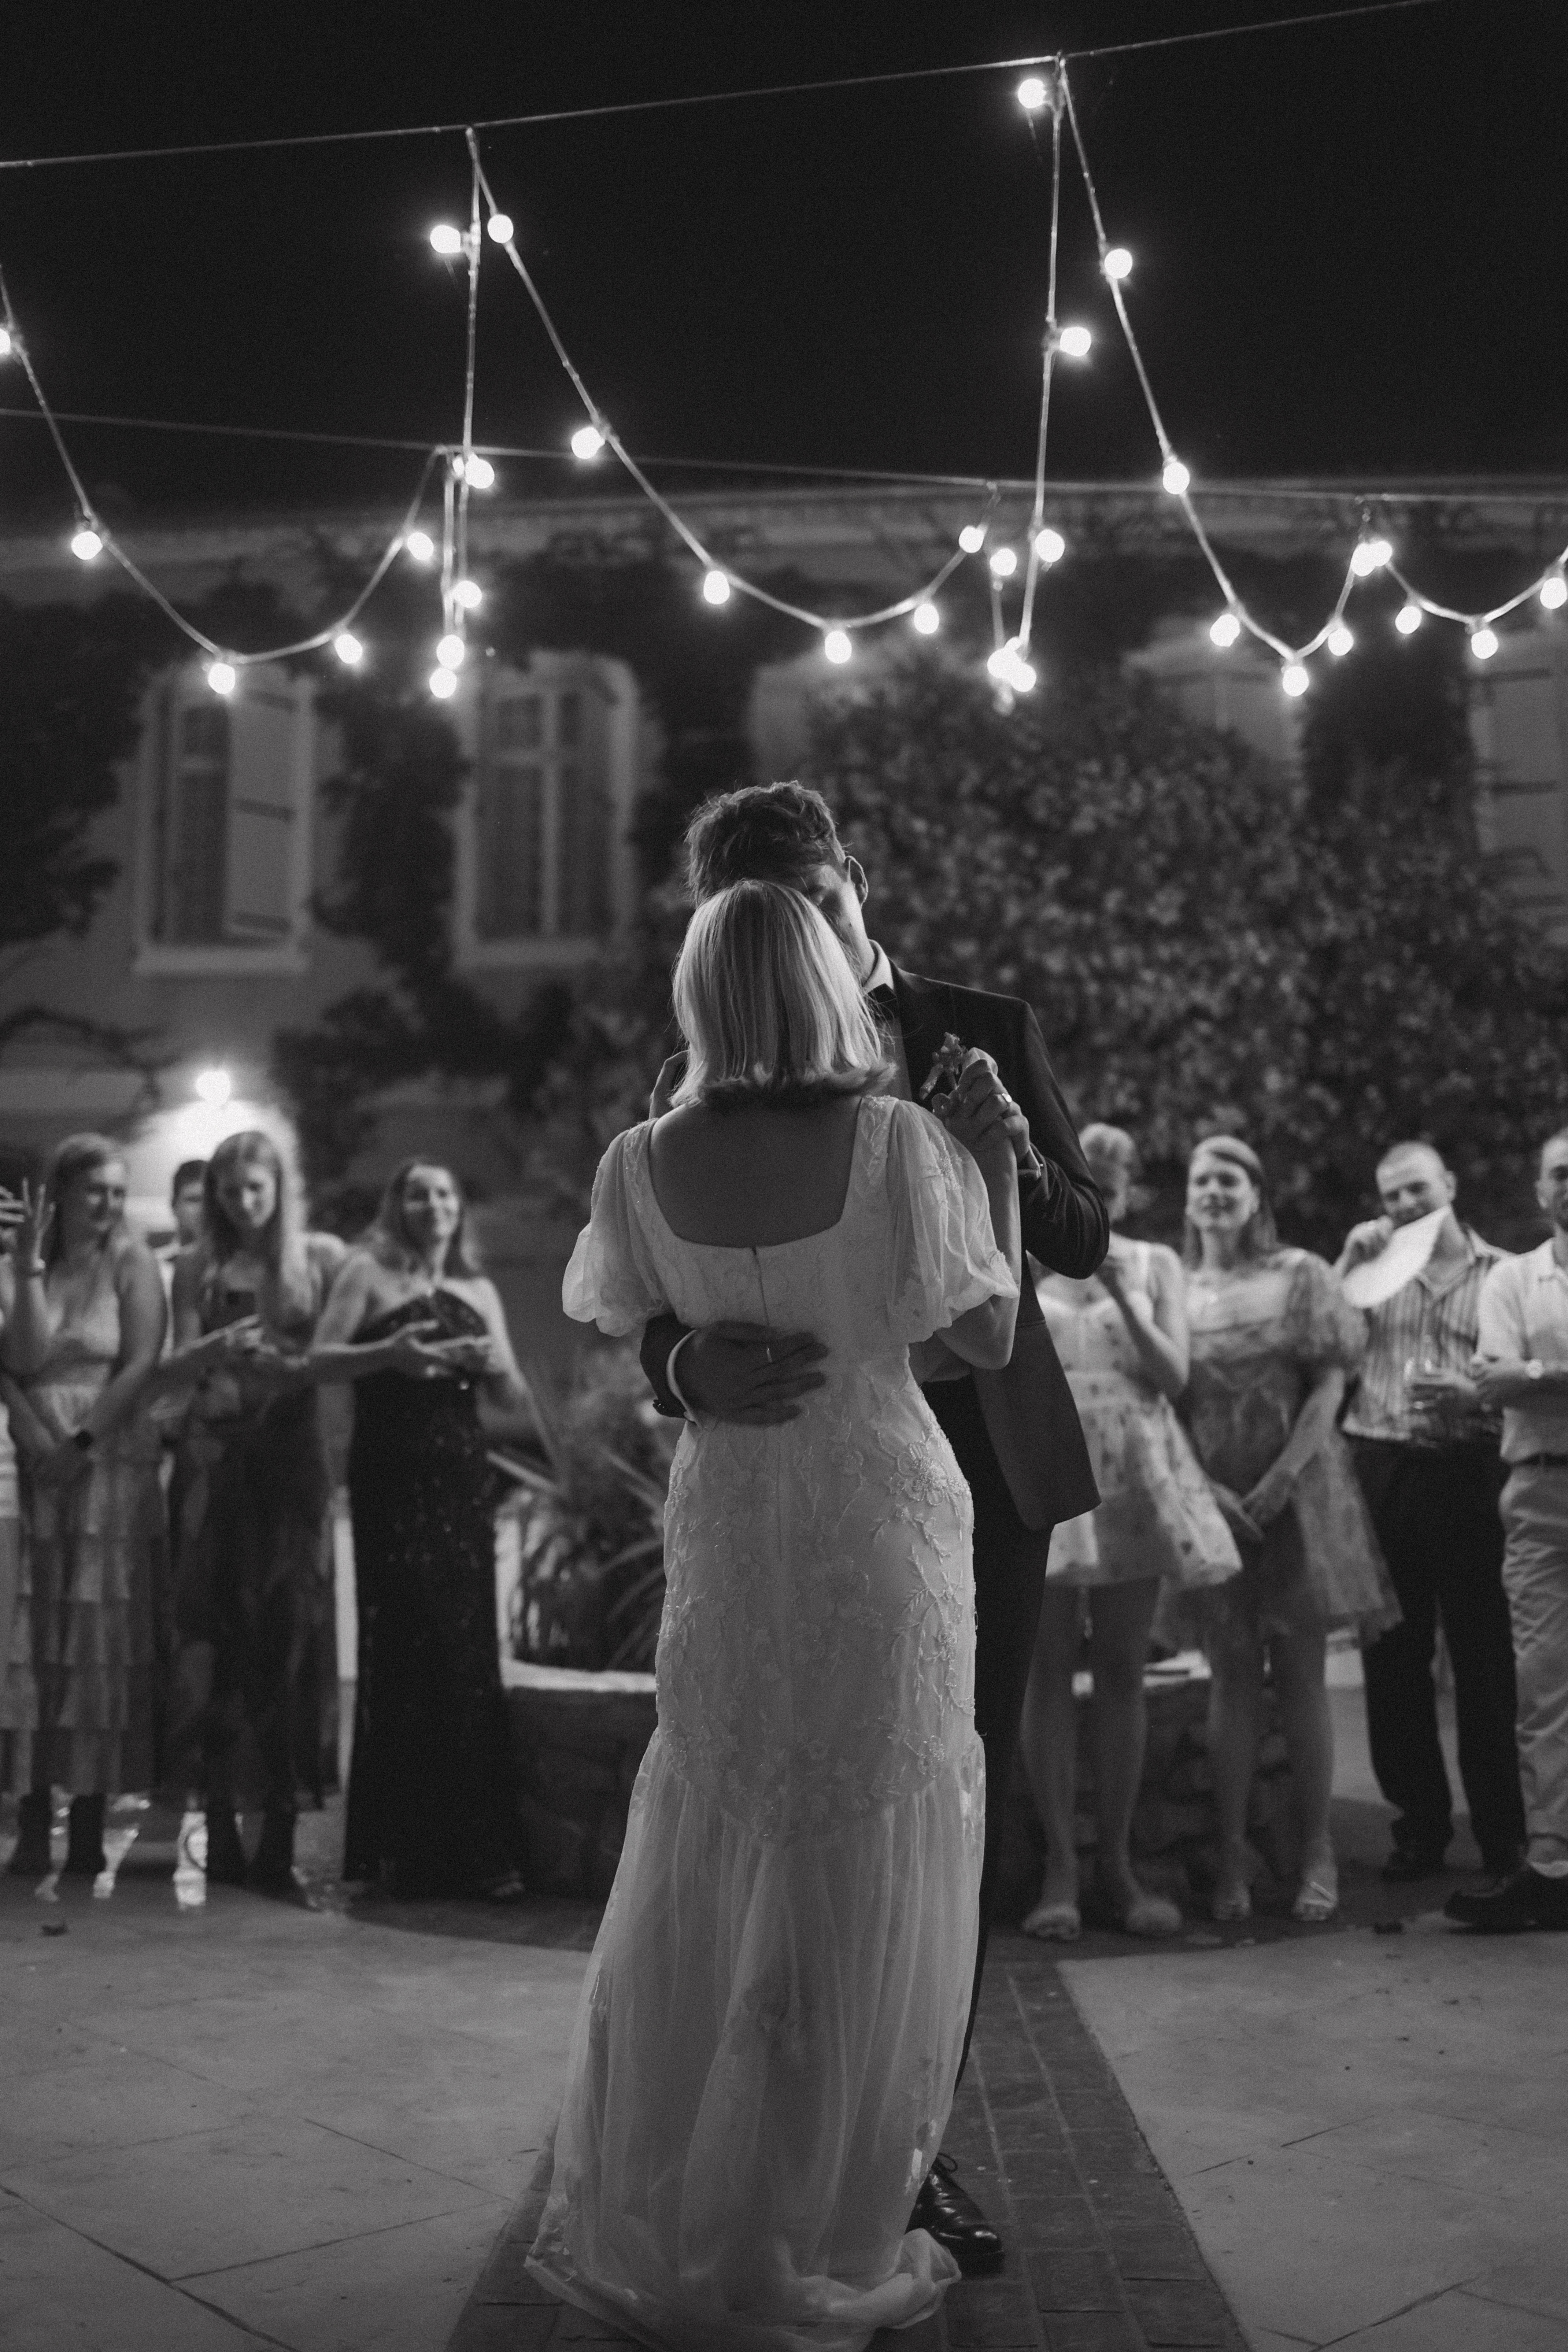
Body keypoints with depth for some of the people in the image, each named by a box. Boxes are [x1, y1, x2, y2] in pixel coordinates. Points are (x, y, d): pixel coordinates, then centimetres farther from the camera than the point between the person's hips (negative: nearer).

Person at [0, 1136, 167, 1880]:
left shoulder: (131, 1261, 2)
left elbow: (142, 1364, -8)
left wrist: (81, 1440, -13)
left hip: (111, 1461, -2)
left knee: (102, 1635, -3)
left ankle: (91, 1813, 1)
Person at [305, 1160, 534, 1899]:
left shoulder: (479, 1292, 16)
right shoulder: (367, 1274, 5)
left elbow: (515, 1409, 14)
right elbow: (318, 1361, -7)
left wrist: (497, 1366, -6)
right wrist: (389, 1353, -22)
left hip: (463, 1483, 3)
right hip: (390, 1479, -3)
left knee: (468, 1656, -1)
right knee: (401, 1651, -5)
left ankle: (476, 1851, 5)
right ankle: (398, 1848, 4)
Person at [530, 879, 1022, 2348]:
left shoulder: (646, 1163, -6)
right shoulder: (899, 1141, -14)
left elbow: (601, 1319, 11)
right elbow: (991, 1340, -5)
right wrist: (996, 1162, 4)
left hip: (727, 1527, 3)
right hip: (886, 1524, -3)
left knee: (706, 1861, 16)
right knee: (864, 1881, 9)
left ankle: (643, 2224, 27)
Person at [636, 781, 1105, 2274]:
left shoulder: (988, 1034, 0)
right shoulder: (700, 1086, -4)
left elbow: (1085, 1244, 0)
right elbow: (657, 1321, -10)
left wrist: (1013, 1146, -21)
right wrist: (695, 1373, -35)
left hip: (987, 1469, 2)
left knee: (961, 1818, 9)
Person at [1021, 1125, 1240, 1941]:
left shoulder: (1155, 1265, 9)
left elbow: (1173, 1376, -1)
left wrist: (1121, 1295, -12)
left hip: (1134, 1479, 1)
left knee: (1122, 1675, 3)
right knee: (1048, 1673, -2)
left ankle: (1115, 1866, 11)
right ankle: (1059, 1866, 5)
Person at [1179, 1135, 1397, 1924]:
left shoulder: (1299, 1275, 3)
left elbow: (1329, 1384, -3)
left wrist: (1278, 1482, -13)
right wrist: (1204, 1488, -10)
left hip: (1296, 1497, -1)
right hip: (1210, 1499, 2)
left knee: (1300, 1675, 1)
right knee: (1232, 1675, 4)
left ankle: (1316, 1853, 8)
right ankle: (1232, 1857, 7)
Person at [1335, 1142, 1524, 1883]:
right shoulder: (1374, 1269, 14)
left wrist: (1472, 1398, -15)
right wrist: (1349, 1262, -3)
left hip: (1470, 1471, -2)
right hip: (1382, 1471, 2)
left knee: (1485, 1656, -1)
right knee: (1393, 1659, 6)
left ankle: (1504, 1835, 9)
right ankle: (1419, 1824, 18)